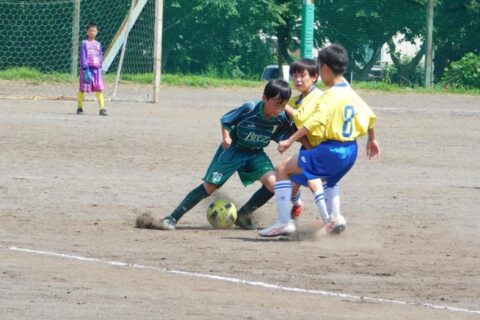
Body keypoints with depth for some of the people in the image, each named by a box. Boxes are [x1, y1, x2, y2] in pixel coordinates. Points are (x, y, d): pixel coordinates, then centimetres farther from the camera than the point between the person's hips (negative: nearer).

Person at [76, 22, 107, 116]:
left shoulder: (98, 44, 11)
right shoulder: (84, 43, -3)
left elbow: (100, 57, 14)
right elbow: (83, 57, -9)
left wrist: (100, 67, 8)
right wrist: (85, 70, -17)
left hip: (96, 69, 3)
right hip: (87, 68, -3)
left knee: (99, 89, -5)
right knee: (83, 88, 5)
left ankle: (102, 108, -8)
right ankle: (79, 108, 16)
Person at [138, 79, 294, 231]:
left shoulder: (281, 118, -17)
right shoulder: (249, 109, -27)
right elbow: (225, 120, -13)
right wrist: (226, 137, -26)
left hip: (255, 153, 4)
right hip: (233, 150, -4)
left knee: (273, 184, -15)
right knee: (209, 187, -8)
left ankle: (243, 215, 7)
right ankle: (171, 219, -4)